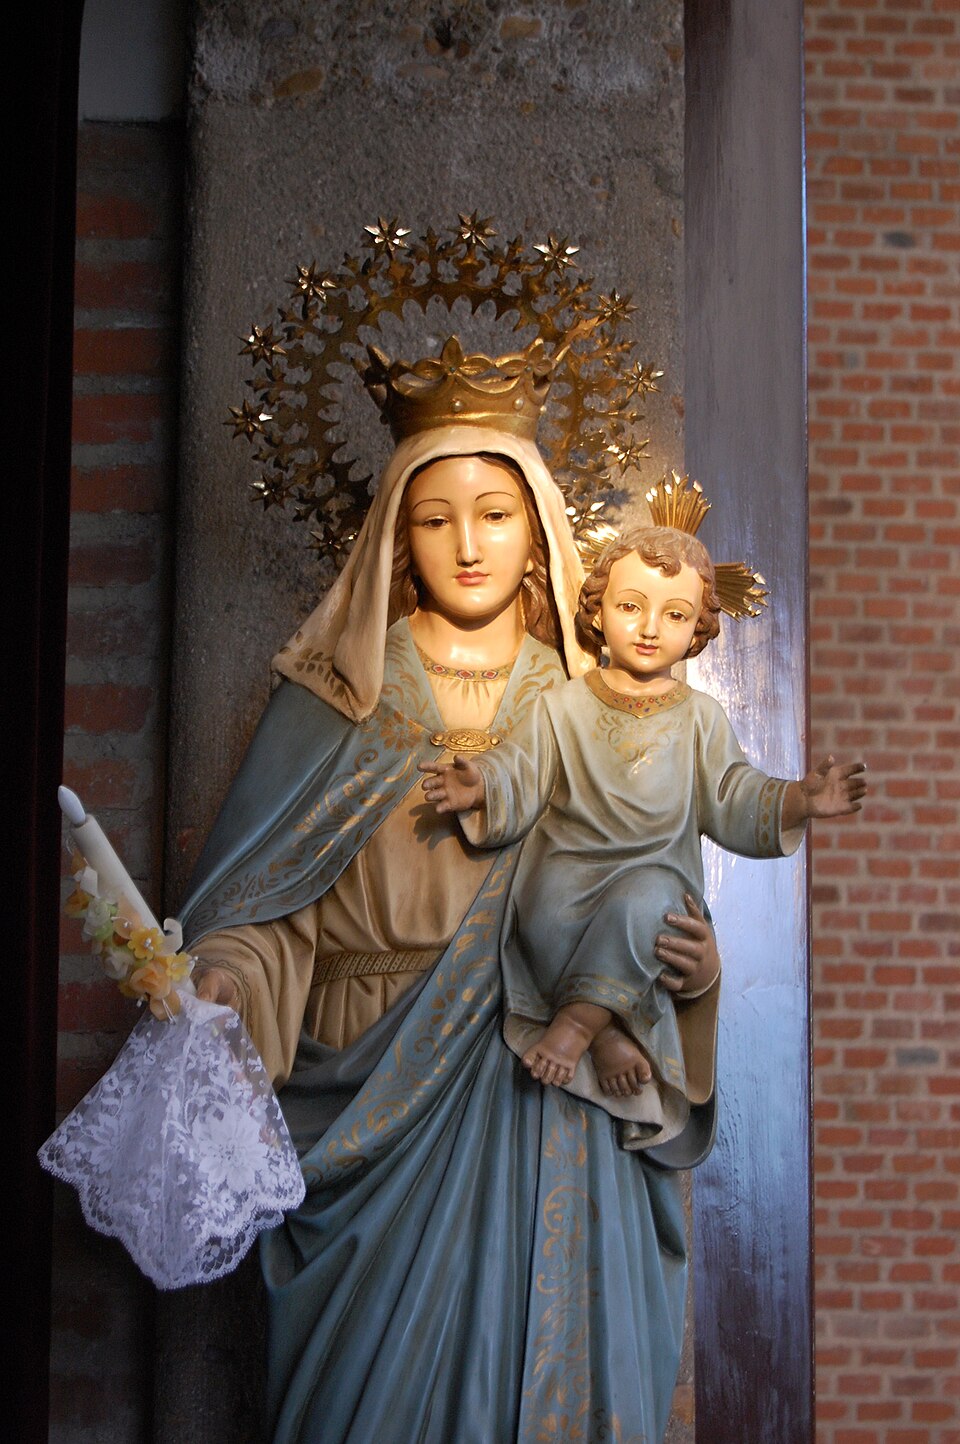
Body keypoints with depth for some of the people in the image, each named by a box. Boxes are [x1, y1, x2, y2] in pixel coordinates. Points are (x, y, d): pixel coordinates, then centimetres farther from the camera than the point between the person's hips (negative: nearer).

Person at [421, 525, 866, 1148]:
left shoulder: (701, 717, 8)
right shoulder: (561, 708, 6)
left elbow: (734, 801, 2)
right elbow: (520, 784, 1)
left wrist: (799, 799, -17)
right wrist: (481, 787, -22)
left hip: (656, 874, 0)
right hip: (566, 873, 1)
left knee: (641, 902, -35)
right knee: (547, 919, -32)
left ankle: (580, 1019, -22)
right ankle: (607, 1033, -18)